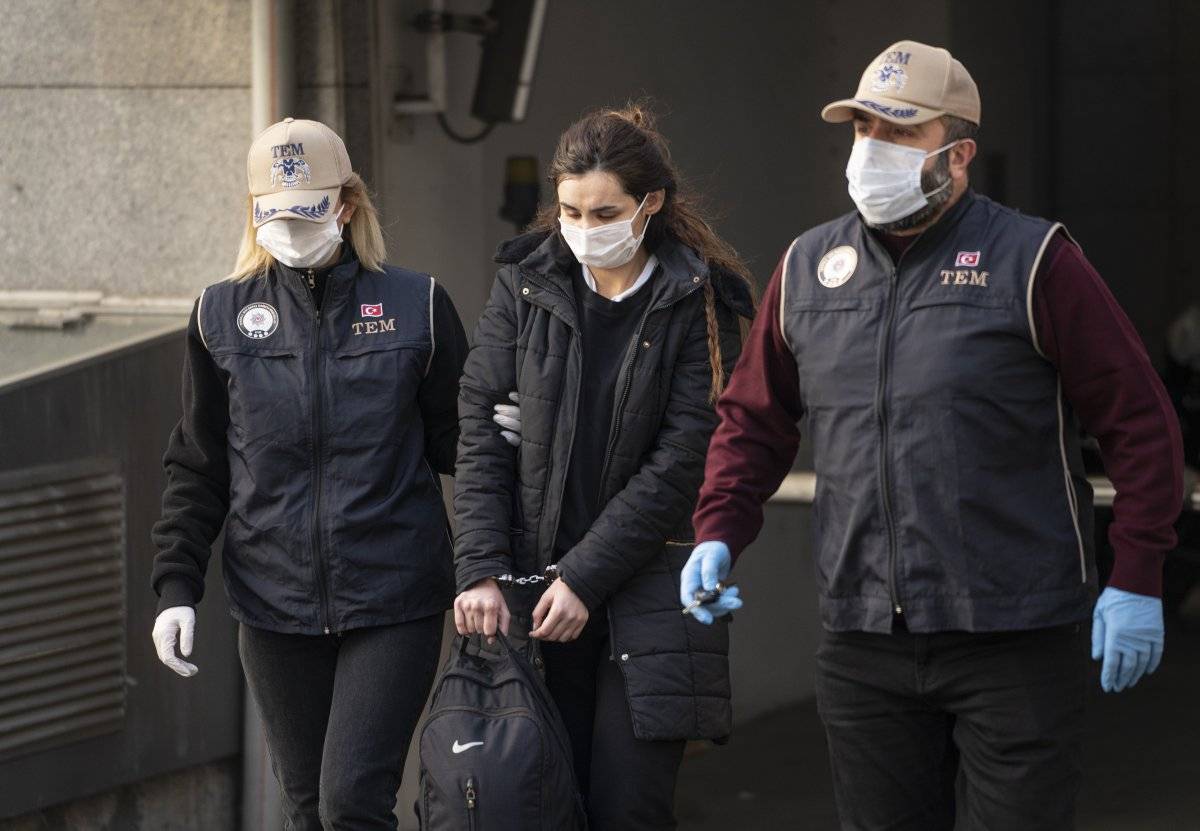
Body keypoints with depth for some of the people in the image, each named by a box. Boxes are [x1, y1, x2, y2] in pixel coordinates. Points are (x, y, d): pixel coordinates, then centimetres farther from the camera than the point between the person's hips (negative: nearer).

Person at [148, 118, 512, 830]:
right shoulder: (223, 317, 6)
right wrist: (177, 588, 5)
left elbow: (453, 443, 7)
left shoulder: (417, 306, 1)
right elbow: (198, 470, 11)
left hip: (393, 602, -3)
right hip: (276, 609, 3)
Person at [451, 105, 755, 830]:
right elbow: (482, 430, 3)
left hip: (648, 589, -2)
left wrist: (586, 578, -13)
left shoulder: (700, 306, -3)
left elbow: (681, 460, -9)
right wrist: (480, 570, -8)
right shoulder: (525, 286, 6)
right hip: (534, 581, 3)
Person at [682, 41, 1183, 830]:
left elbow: (1140, 421, -5)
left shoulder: (1032, 262, -6)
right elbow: (754, 417, 17)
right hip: (864, 641, 5)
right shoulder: (808, 268, 9)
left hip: (1017, 641, -5)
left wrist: (1137, 579, -9)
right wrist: (719, 533, 2)